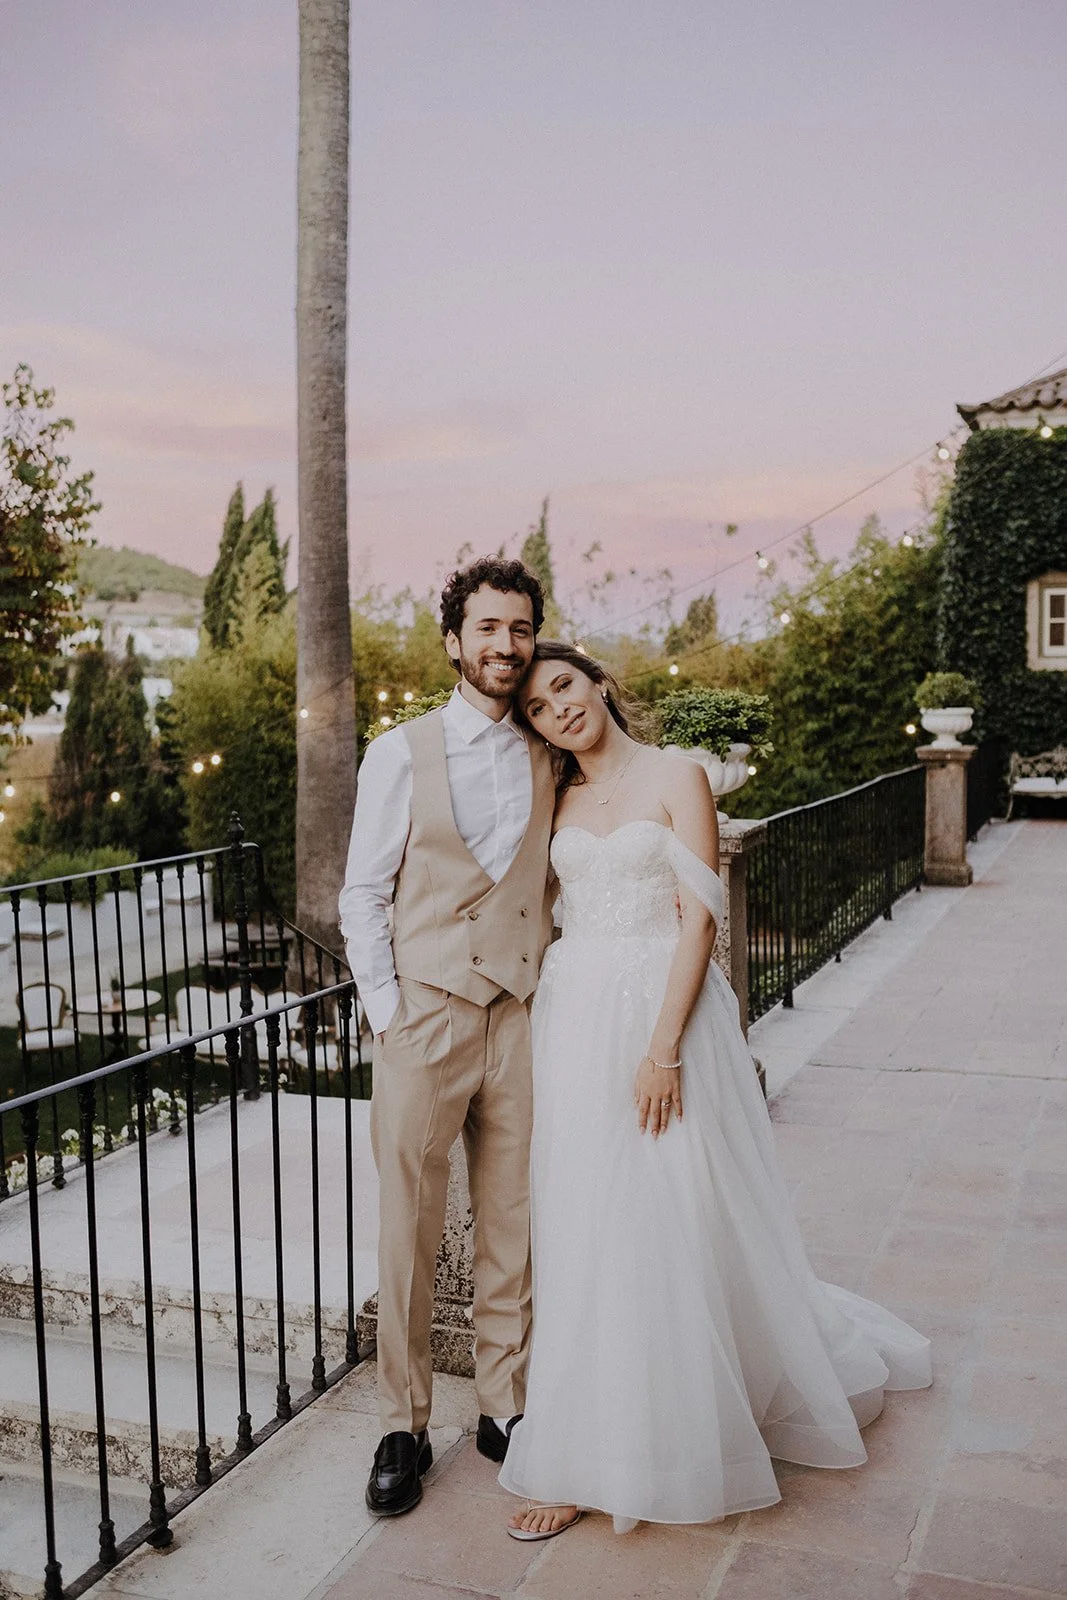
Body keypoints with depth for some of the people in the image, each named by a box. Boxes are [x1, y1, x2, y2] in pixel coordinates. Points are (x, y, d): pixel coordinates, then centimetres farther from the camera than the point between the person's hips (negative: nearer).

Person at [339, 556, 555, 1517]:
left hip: (522, 1019, 3)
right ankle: (404, 1428, 20)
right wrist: (387, 1014, -5)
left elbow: (551, 888, 14)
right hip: (424, 1016, -2)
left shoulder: (549, 762, 8)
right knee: (409, 1231, 4)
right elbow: (363, 897, 1)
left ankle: (505, 1408, 26)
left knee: (515, 1226, 10)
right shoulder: (400, 755, 0)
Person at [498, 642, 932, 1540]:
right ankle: (587, 1456, 21)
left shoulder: (675, 778, -4)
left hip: (662, 1008, -5)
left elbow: (699, 920, -11)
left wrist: (663, 1048, -18)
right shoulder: (560, 801, 12)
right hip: (575, 1020, 5)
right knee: (584, 1238, 7)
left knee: (670, 1225, 0)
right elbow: (559, 915, 13)